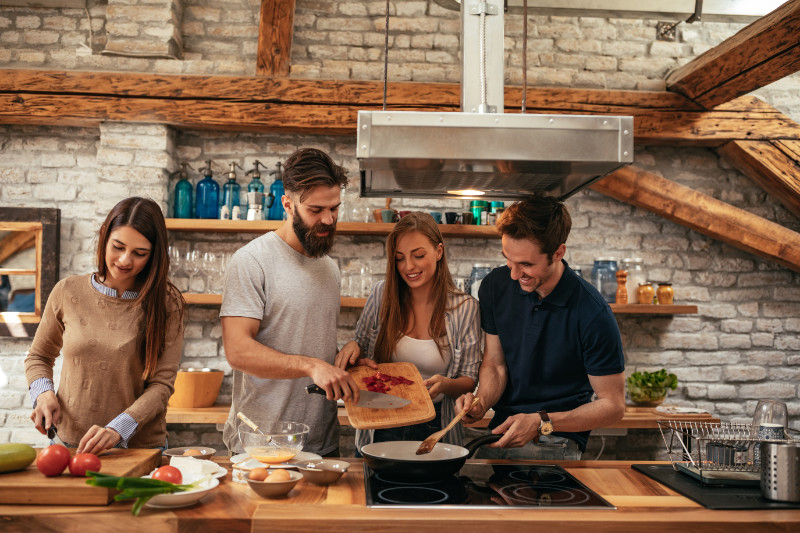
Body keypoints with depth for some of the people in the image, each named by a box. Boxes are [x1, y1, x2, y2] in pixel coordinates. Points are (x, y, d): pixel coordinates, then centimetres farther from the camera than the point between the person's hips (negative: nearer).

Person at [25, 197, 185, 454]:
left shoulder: (167, 304, -2)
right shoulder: (68, 292, 4)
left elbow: (162, 384, -6)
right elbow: (38, 357, 19)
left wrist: (117, 430, -18)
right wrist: (43, 393, 0)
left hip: (139, 448, -2)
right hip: (68, 443, 2)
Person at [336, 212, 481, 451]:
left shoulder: (465, 308, -6)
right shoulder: (381, 295, -3)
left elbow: (469, 379, -1)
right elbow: (360, 346, 12)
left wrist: (446, 385, -22)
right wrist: (351, 348, -11)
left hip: (433, 429, -1)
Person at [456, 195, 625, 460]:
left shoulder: (593, 315, -18)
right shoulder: (495, 286, -3)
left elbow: (613, 405, -10)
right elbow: (494, 363, 6)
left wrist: (541, 423, -21)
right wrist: (482, 402, -16)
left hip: (557, 440, -4)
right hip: (503, 430, 5)